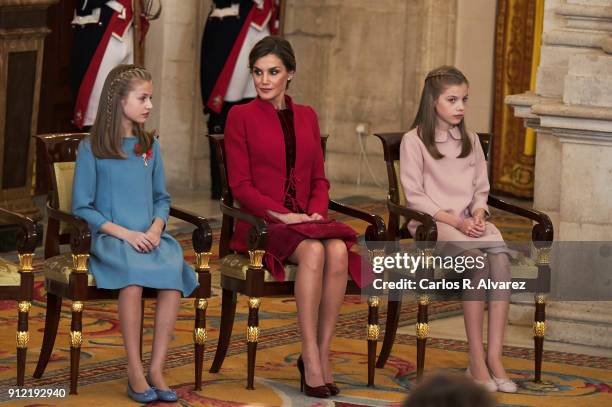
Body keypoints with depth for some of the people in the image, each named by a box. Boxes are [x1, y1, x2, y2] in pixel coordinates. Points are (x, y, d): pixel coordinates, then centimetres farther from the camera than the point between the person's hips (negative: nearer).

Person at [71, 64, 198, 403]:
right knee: (133, 273, -37)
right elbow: (82, 207, -2)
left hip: (149, 236, 4)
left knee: (173, 271, -30)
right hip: (109, 237, -4)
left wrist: (155, 229, -3)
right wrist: (124, 233, -12)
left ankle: (156, 369, -25)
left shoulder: (150, 146, 16)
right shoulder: (91, 149, 1)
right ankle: (134, 373, -30)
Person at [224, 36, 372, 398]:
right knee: (313, 251, -35)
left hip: (308, 220, 4)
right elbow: (240, 185, -3)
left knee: (338, 251, -31)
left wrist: (317, 211, -5)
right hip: (262, 223, -4)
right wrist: (281, 214, -16)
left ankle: (323, 354, -25)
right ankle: (310, 357, -32)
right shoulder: (242, 117, 2)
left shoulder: (307, 117, 17)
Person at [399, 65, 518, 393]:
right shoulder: (414, 141, 0)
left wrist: (477, 215, -4)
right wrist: (454, 221, -15)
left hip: (470, 222, 5)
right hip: (432, 223, -5)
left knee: (500, 259, -29)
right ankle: (476, 360, -30)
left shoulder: (470, 140, 18)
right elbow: (414, 195, -6)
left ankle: (494, 357, -32)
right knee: (478, 260, -33)